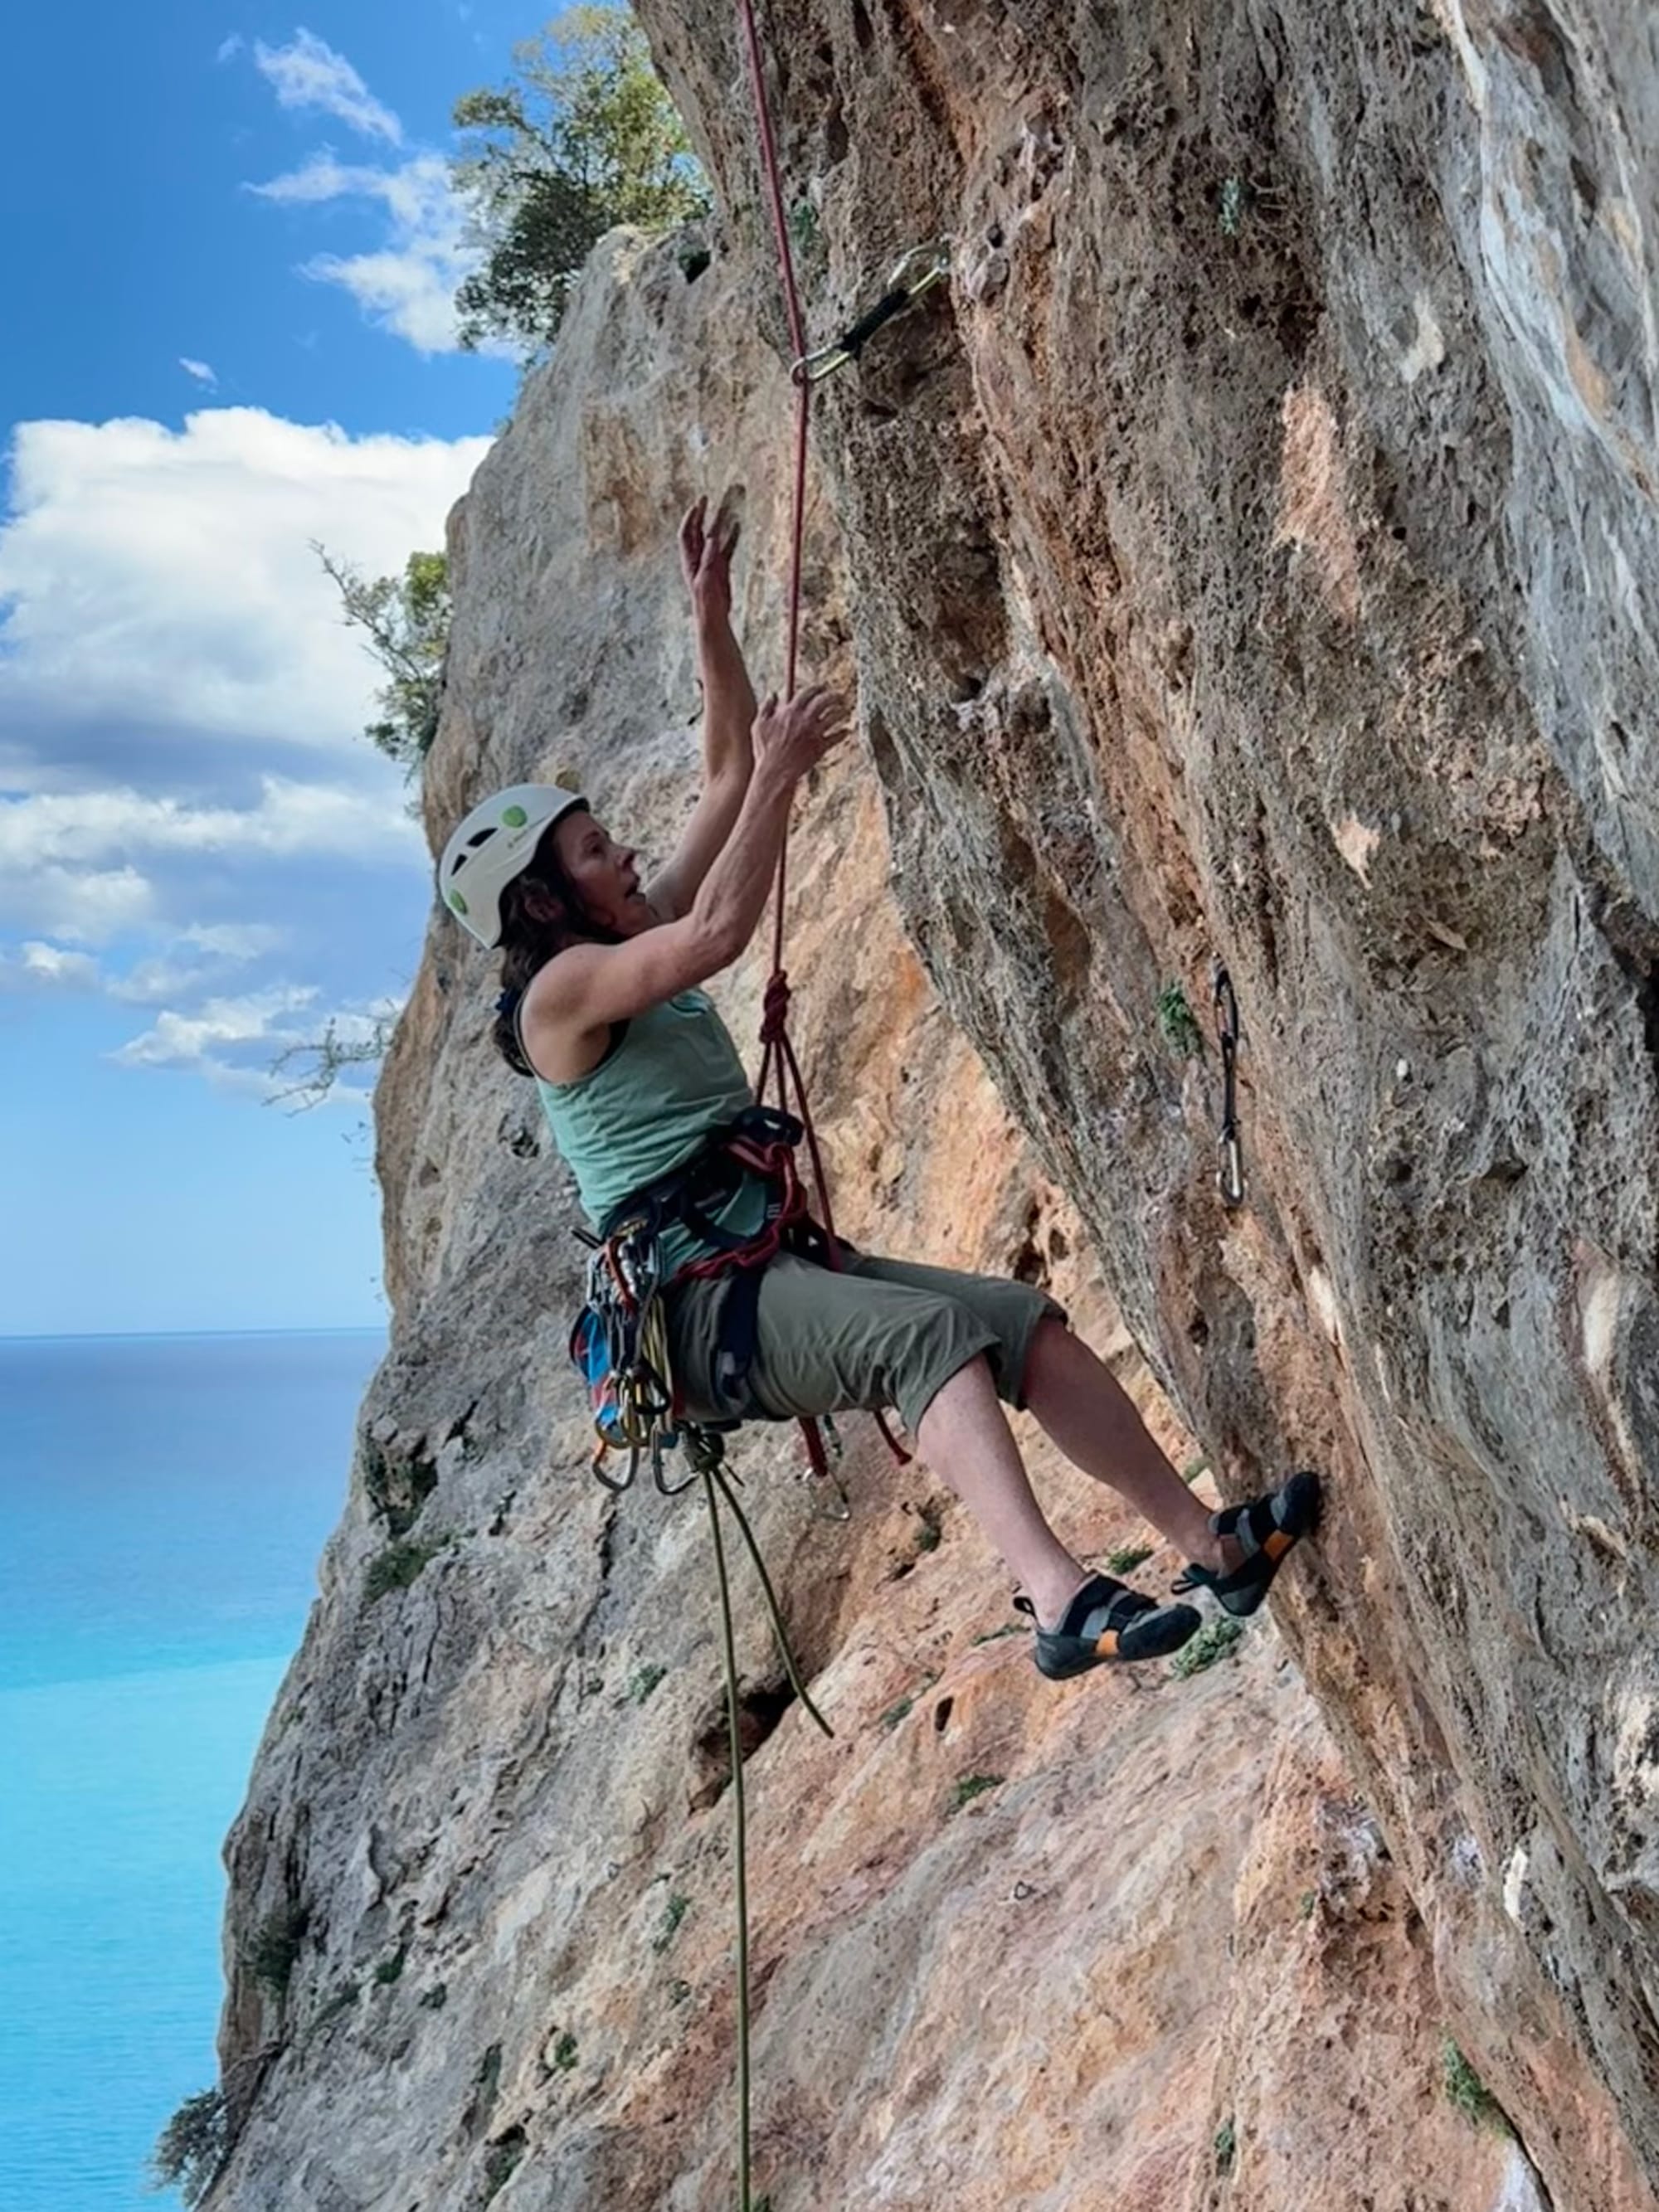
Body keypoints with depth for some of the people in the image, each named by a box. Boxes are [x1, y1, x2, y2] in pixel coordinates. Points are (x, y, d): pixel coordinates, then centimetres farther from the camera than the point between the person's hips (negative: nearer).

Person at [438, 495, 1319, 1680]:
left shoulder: (638, 948, 19)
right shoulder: (563, 990, -6)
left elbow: (728, 779, 18)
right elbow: (720, 931, -24)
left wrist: (713, 616, 12)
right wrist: (779, 774, -17)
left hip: (779, 1262, 9)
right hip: (696, 1301, -9)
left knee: (1027, 1320, -7)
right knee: (930, 1333, -33)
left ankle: (1211, 1542, -9)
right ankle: (1061, 1601, -47)